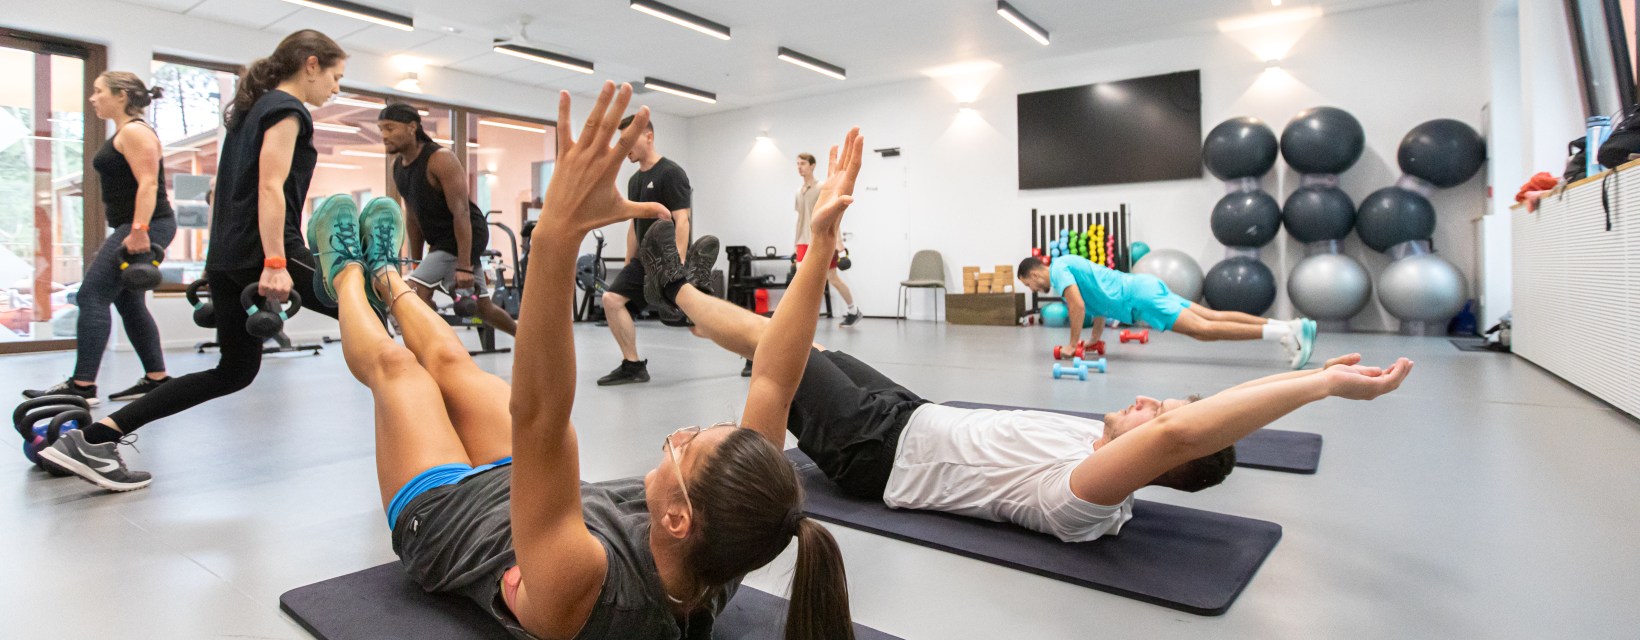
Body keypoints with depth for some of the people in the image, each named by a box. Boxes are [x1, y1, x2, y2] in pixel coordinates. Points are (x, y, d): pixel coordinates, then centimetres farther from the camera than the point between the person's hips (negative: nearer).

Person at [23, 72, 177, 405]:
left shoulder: (134, 132, -11)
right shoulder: (127, 132, 21)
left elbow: (148, 184, -22)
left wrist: (139, 231, -29)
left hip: (145, 227, -11)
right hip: (137, 228, 11)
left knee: (93, 295, -10)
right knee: (129, 302, 11)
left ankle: (82, 385, -8)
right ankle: (157, 379, 14)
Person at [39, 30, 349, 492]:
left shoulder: (251, 108, 23)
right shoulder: (287, 108, -5)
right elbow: (270, 188, -17)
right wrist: (275, 264, -24)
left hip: (226, 257, 9)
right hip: (267, 251, -9)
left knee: (236, 369, 14)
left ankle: (94, 439, 9)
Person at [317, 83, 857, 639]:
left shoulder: (590, 588, -48)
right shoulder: (728, 541, -32)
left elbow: (536, 414, -60)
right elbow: (776, 377, -30)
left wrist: (558, 233, -69)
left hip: (441, 516, -4)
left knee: (391, 363, 12)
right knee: (448, 358, 19)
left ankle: (346, 275, 46)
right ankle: (386, 278, 52)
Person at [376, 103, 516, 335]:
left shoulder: (440, 159, -18)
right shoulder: (398, 168, 6)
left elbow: (461, 212, -24)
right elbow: (413, 217, 15)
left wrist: (464, 266, -28)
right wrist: (416, 262, 15)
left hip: (467, 236, -8)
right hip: (442, 240, 9)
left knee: (415, 290, -22)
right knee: (483, 307, 14)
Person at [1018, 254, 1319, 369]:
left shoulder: (1058, 270, -5)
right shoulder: (1067, 266, 23)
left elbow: (1078, 305, -18)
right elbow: (1099, 301, 31)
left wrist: (1072, 344, -8)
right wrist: (1095, 339, 30)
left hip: (1138, 296, -9)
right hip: (1142, 287, 9)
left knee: (1203, 329, -17)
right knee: (1213, 317, 3)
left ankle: (1282, 333, -23)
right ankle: (1292, 326, -2)